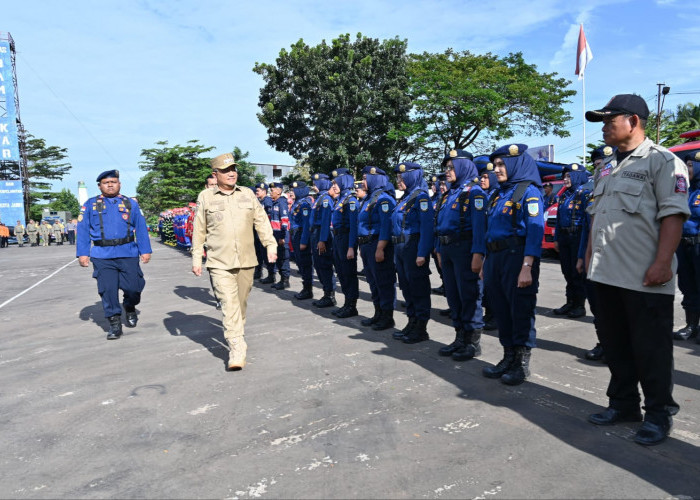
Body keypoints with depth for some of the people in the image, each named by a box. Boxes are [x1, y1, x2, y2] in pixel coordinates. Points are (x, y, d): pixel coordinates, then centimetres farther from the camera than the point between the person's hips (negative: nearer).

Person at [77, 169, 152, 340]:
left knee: (133, 287, -3)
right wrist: (82, 253, -2)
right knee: (107, 290, -1)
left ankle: (130, 308, 30)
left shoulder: (130, 204, 11)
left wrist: (145, 250, 1)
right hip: (102, 256, 0)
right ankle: (114, 323, 12)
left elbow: (141, 228, 8)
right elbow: (82, 230, 6)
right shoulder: (90, 205, 10)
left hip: (128, 254, 0)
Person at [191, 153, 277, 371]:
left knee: (241, 302, 13)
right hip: (220, 263, -3)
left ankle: (238, 334, 35)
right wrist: (197, 258, 6)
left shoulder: (247, 194, 10)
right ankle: (237, 351, -11)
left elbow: (261, 221, 11)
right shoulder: (205, 197, 3)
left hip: (247, 261, 3)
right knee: (229, 304, -11)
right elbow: (199, 231, 7)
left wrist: (270, 245, 3)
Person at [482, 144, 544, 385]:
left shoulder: (529, 192, -7)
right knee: (502, 310, 12)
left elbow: (535, 231, -16)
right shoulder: (498, 194, 16)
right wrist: (486, 263, 15)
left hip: (517, 257, -7)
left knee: (521, 310, 1)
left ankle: (522, 363, 13)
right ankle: (509, 357, 25)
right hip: (494, 257, 8)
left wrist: (527, 267, -23)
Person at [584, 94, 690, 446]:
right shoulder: (609, 169, 18)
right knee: (615, 345, 15)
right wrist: (590, 254, 16)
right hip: (605, 273, 8)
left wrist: (662, 262, -21)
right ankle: (623, 403, 30)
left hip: (645, 278, -8)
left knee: (651, 349, 4)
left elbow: (673, 215, -14)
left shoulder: (662, 162, -6)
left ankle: (659, 414, 20)